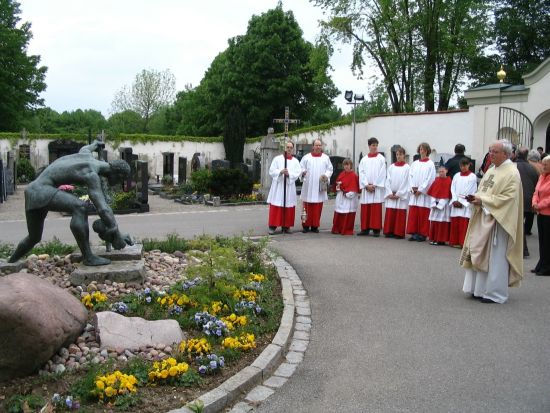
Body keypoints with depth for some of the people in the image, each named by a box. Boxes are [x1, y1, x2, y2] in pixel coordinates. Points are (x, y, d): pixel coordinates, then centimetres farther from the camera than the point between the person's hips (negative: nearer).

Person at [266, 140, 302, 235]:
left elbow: (298, 173, -2)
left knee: (288, 207, 2)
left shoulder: (295, 161, 9)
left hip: (289, 187, 2)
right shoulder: (277, 159, 6)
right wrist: (280, 172, -17)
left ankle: (286, 226, 10)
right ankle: (273, 226, -2)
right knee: (275, 207, -5)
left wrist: (289, 174, -19)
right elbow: (271, 171, -1)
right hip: (278, 186, -2)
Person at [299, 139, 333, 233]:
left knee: (318, 207, 0)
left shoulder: (326, 158, 11)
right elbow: (301, 167, 7)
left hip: (320, 186, 1)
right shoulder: (306, 157, 8)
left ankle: (315, 226, 7)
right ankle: (306, 225, 4)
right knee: (307, 206, -2)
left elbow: (330, 169, 11)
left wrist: (326, 175, -7)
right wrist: (303, 172, -14)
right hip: (308, 186, -1)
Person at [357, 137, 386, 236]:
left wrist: (374, 185, -10)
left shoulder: (381, 158, 4)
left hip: (377, 187, -3)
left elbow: (382, 173, -4)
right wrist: (367, 185, -8)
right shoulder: (364, 159, 11)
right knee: (365, 209, 2)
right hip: (366, 188, 3)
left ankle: (376, 229, -1)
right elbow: (361, 173, 4)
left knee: (376, 209, -4)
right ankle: (365, 229, 8)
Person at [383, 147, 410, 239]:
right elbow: (388, 180, 6)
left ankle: (399, 233, 2)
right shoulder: (391, 167, 10)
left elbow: (406, 182, -6)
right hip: (391, 195, 3)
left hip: (402, 195, -3)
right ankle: (389, 231, 8)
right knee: (390, 214, 1)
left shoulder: (407, 167, -1)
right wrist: (389, 193, -5)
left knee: (400, 214, -2)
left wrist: (398, 194, -10)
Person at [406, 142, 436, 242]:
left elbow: (430, 179, -7)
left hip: (424, 193, -4)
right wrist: (413, 188, -6)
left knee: (423, 214, -2)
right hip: (414, 192, 4)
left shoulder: (430, 164, -1)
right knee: (413, 213, 2)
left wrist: (420, 190, -11)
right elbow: (410, 176, 9)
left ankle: (422, 234, 4)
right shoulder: (414, 164, 13)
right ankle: (414, 233, 9)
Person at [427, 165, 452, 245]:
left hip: (444, 205, -5)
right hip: (435, 204, 5)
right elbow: (432, 193, 5)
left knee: (442, 223, -3)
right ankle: (434, 239, 13)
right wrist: (434, 203, -7)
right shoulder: (436, 180, 9)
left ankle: (441, 240, 2)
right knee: (434, 222, 6)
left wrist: (439, 205, -15)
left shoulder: (449, 181, -7)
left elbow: (448, 195, -11)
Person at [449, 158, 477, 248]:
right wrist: (455, 200, -7)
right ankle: (453, 242, 11)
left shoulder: (472, 177, -1)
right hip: (456, 203, 4)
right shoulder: (456, 176, 12)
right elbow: (453, 189, 7)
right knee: (454, 223, 3)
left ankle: (463, 243, -2)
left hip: (466, 204, -4)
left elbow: (471, 191, -5)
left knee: (464, 224, -6)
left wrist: (462, 202, -9)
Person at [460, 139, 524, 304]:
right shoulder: (491, 170, 13)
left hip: (498, 220, -8)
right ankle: (479, 288, 20)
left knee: (496, 256, -1)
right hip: (483, 218, 8)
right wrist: (475, 198, -1)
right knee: (479, 253, 10)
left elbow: (508, 198, -19)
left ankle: (495, 293, 9)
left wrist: (482, 200, -20)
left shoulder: (511, 173, -12)